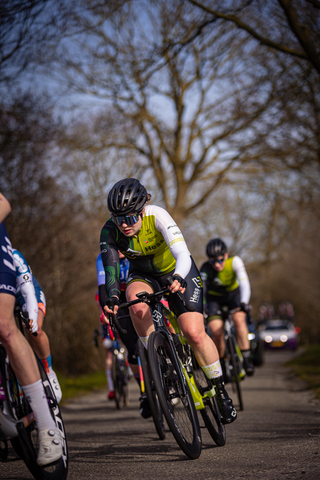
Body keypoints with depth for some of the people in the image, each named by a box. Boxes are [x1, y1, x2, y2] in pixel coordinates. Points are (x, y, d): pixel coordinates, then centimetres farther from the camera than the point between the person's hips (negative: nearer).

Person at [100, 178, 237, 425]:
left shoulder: (157, 215, -32)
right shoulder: (110, 230, -24)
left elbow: (182, 254, -41)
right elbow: (110, 267, -32)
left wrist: (178, 279, -61)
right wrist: (112, 298, -51)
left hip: (177, 271, -2)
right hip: (143, 274, 2)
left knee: (194, 333, -16)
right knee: (137, 303, -35)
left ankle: (221, 390, 3)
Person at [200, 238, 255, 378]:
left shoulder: (234, 261, -30)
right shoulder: (206, 269, -29)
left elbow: (244, 282, -39)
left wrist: (244, 302, -54)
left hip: (233, 293, 0)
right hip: (214, 297, 0)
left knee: (239, 319, -29)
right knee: (216, 331, -18)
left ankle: (246, 359, -18)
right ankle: (221, 364, 6)